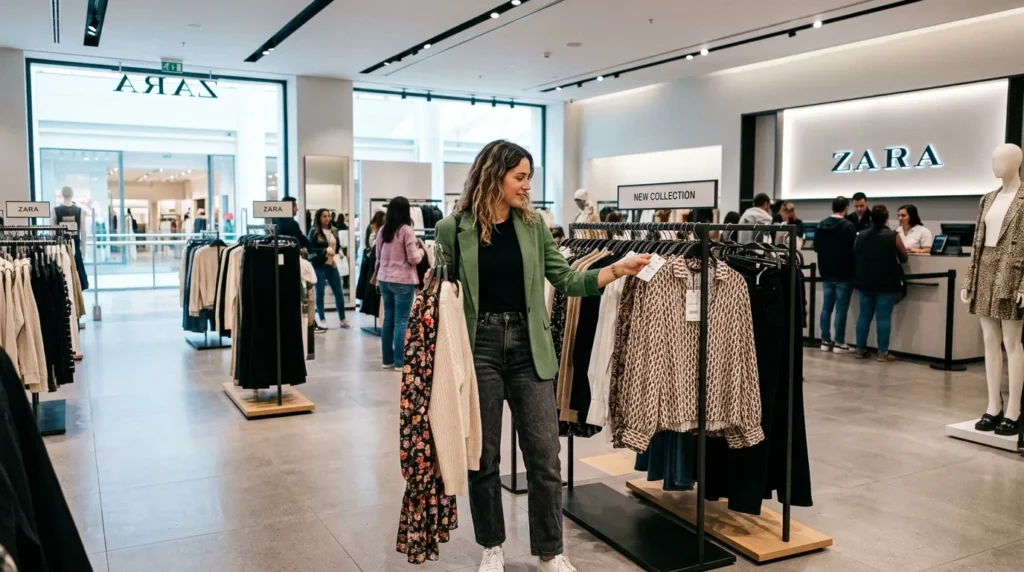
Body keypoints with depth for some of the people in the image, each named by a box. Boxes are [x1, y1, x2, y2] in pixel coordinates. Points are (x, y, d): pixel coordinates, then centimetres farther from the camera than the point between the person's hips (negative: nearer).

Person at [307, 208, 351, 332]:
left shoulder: (334, 232, 11)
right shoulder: (314, 232, -4)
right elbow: (310, 249, -10)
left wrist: (339, 252, -2)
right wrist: (325, 251, -20)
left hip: (332, 265, 5)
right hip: (319, 266, -5)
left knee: (339, 292, 7)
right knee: (320, 293, 0)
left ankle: (343, 319, 19)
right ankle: (322, 320, 9)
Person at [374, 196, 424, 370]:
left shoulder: (382, 230, 6)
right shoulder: (406, 230, -12)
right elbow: (414, 259, -10)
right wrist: (421, 250, 7)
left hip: (384, 279, 6)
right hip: (403, 281, -6)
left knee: (388, 319, 11)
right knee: (401, 321, 0)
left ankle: (387, 359, 17)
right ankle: (399, 361, 3)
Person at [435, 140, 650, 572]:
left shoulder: (533, 226, 5)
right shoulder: (454, 228, -3)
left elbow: (565, 280, 5)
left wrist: (618, 269, -5)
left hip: (528, 346, 2)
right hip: (479, 347, -2)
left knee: (544, 454, 3)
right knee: (483, 455, 9)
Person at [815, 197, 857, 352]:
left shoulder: (821, 225, 5)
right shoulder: (848, 226, -14)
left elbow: (816, 247, 12)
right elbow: (854, 248, -14)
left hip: (826, 272, 6)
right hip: (844, 274, -5)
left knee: (826, 307, 10)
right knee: (841, 308, -1)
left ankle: (825, 341, 12)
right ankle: (839, 342, 2)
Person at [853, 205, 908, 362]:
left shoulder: (861, 235, 2)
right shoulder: (893, 236, -9)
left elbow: (854, 256, 13)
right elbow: (904, 258, 2)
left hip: (864, 282, 4)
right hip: (886, 283, -4)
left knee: (864, 315, 10)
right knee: (883, 317, -1)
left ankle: (860, 350, 13)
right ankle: (883, 353, 0)